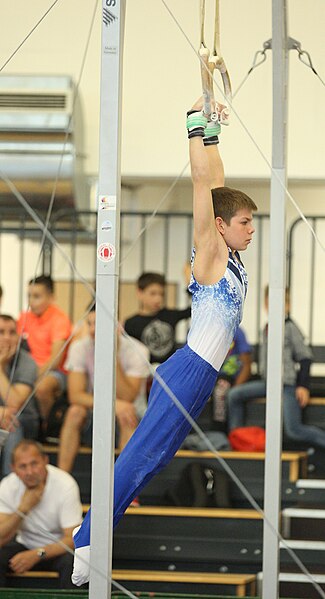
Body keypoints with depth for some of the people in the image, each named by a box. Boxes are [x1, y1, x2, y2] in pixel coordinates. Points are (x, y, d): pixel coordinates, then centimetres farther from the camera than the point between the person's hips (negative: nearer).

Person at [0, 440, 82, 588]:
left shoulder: (65, 485, -21)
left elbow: (73, 538, -23)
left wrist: (37, 554, -35)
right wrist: (23, 508, -29)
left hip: (58, 548, -2)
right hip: (25, 545, 2)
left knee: (71, 561, -35)